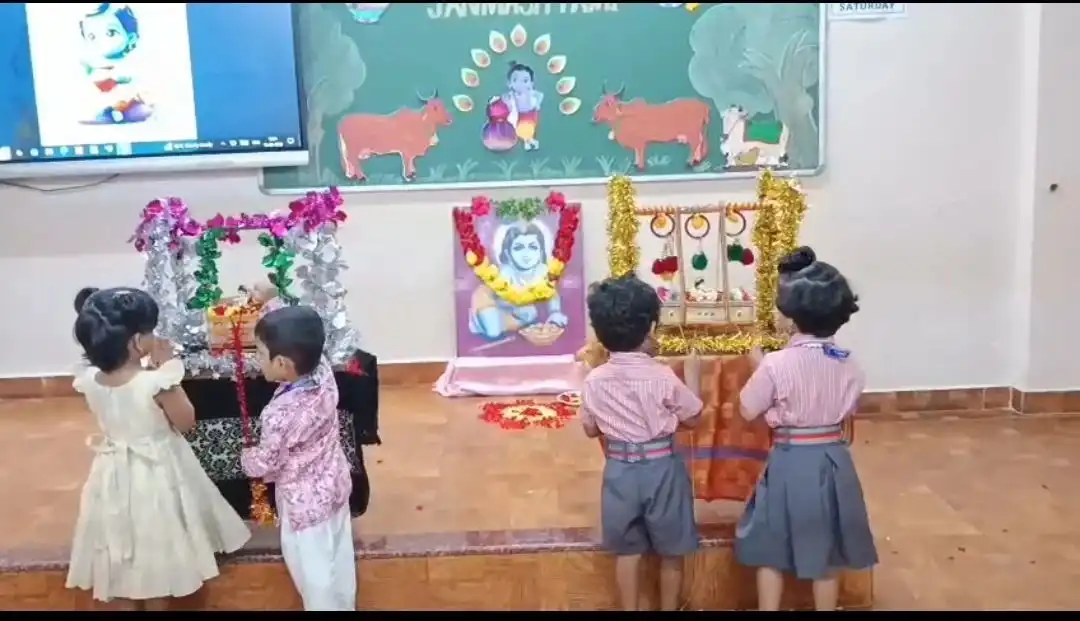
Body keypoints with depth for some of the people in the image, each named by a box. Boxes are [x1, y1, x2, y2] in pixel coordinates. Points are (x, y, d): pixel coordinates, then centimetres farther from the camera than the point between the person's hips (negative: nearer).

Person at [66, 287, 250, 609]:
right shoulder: (155, 383, -29)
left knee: (128, 546, 23)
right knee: (155, 553, 15)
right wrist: (166, 368, -14)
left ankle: (138, 602, 40)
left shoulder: (89, 380, -11)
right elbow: (186, 421, -13)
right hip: (155, 475, -5)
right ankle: (155, 603, 30)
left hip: (115, 472, 5)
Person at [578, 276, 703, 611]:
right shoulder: (662, 376, -16)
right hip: (661, 468, -2)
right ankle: (668, 609, 28)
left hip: (620, 470, 3)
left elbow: (591, 429, 6)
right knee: (671, 552, 16)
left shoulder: (595, 380, -7)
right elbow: (693, 418, -3)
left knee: (627, 550, 17)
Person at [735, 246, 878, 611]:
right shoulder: (849, 365, -5)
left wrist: (759, 366, 5)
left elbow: (748, 411, -7)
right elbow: (848, 410, 9)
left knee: (771, 551, 13)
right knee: (825, 552, 17)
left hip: (790, 463, -4)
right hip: (833, 461, 4)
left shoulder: (777, 364, -18)